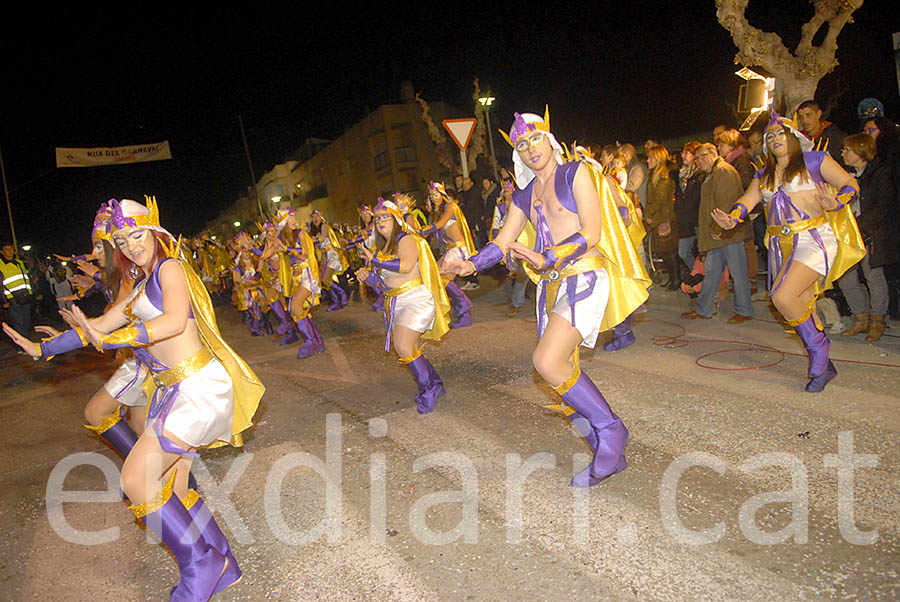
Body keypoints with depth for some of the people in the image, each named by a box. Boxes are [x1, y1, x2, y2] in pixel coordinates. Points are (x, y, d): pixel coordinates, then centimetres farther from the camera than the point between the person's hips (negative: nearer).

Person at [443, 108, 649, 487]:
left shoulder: (576, 173, -1)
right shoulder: (524, 195, 17)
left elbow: (591, 233, -10)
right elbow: (503, 242, 15)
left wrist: (547, 259, -21)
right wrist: (471, 264, -3)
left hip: (585, 276, -7)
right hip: (552, 285, 7)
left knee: (548, 361, -24)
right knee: (561, 374, 5)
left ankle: (610, 429, -4)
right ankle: (610, 455, 19)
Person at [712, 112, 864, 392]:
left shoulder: (814, 160, 3)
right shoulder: (763, 176, 18)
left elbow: (851, 184, -1)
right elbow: (747, 200, 5)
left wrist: (835, 203, -23)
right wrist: (731, 219, -17)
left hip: (814, 238, -6)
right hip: (781, 244, 6)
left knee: (783, 297, -22)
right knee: (800, 306, 6)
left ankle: (818, 351, -2)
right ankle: (824, 364, 21)